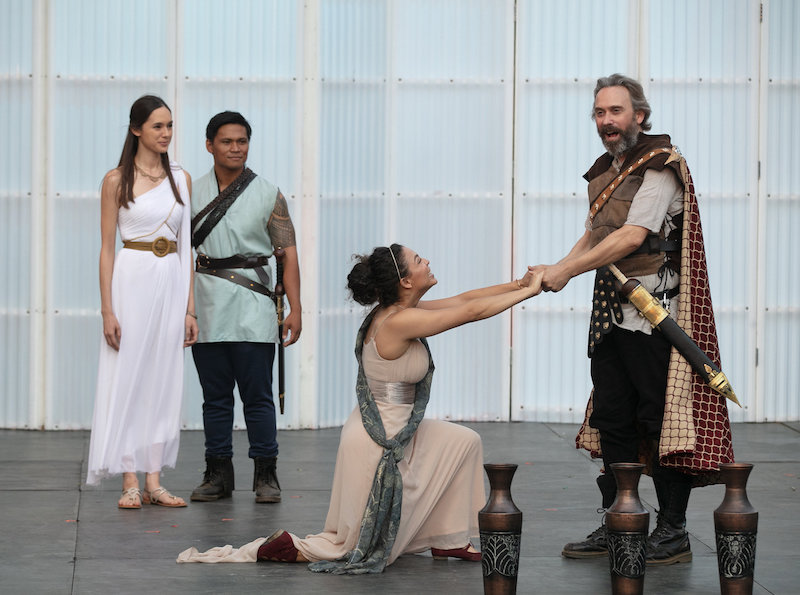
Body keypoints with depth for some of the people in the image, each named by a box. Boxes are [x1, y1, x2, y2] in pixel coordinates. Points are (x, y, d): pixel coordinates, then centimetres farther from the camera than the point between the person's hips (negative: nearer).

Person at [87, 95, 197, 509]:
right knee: (127, 377, -3)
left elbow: (187, 246, 11)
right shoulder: (117, 180, -2)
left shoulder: (181, 179, 10)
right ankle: (130, 483, 2)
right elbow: (107, 248, -3)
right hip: (133, 278, -4)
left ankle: (154, 482, 10)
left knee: (163, 379, 5)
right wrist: (107, 309, -10)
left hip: (171, 281, 4)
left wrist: (190, 307, 7)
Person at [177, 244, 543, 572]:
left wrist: (517, 285, 4)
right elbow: (471, 312, -21)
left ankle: (450, 541, 23)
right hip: (378, 443, -9)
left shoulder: (398, 310, 1)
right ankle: (277, 549, 5)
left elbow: (462, 300, 8)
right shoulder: (399, 322, -25)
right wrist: (528, 292, -12)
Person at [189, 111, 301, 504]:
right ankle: (218, 474, 14)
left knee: (257, 396, -2)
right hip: (206, 309, 2)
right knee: (215, 396, 7)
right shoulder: (193, 194, 9)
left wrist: (295, 309, -6)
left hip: (252, 311, -2)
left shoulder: (268, 195, 3)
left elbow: (288, 253, 1)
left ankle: (266, 475, 5)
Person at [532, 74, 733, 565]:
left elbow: (633, 235, -19)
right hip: (611, 311, 8)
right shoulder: (605, 171, 16)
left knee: (662, 417, -4)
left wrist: (567, 270, -17)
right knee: (612, 418, 9)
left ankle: (673, 531, 2)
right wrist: (556, 270, 4)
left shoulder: (661, 165, -10)